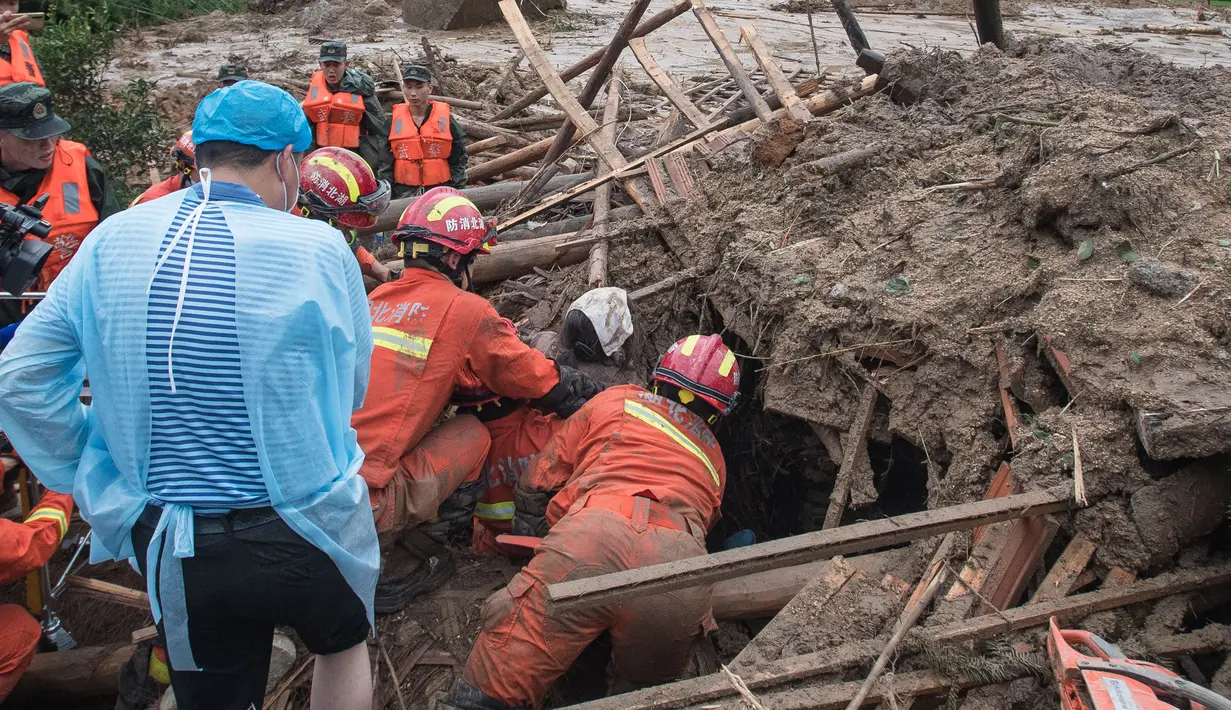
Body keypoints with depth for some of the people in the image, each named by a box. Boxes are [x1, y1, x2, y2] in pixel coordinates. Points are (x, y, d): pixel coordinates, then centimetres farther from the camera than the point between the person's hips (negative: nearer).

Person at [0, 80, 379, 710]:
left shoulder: (110, 241, -4)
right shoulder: (318, 249, -15)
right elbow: (352, 385, -4)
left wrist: (84, 480, 9)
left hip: (173, 550, 3)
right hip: (305, 535, -2)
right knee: (344, 644, 29)